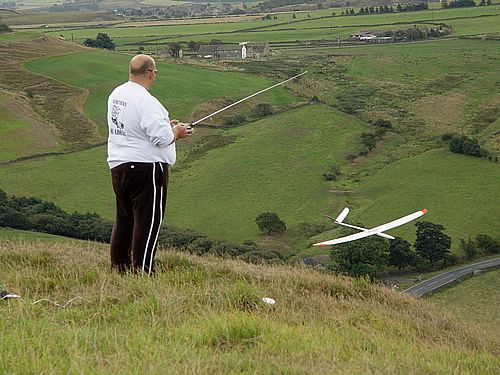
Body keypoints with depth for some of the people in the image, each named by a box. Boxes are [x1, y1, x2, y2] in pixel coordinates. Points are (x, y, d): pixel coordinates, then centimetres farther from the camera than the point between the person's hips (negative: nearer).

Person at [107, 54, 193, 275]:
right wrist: (176, 132, -2)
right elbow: (162, 138, -24)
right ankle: (143, 272, -2)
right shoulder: (146, 101, -20)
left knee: (124, 218, 18)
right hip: (146, 166, -9)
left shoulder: (116, 95, 9)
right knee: (148, 221, -3)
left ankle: (119, 267, 24)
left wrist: (165, 125, 19)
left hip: (118, 166, 9)